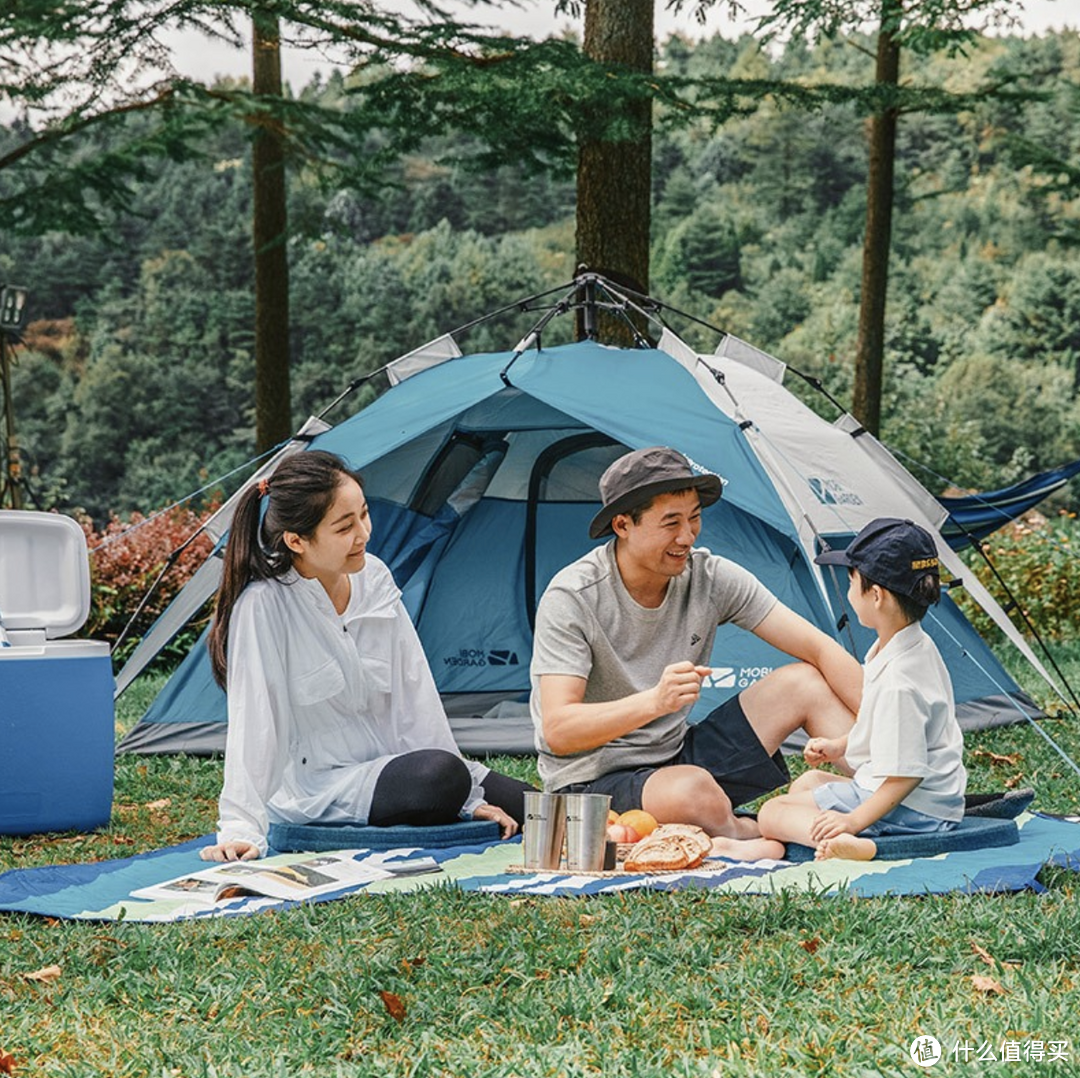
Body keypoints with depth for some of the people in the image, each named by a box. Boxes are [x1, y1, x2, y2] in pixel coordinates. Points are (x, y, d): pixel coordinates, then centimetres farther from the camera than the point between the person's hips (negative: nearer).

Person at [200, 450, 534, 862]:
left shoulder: (374, 578, -2)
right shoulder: (263, 606, -21)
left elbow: (415, 693, 1)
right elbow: (253, 724, -21)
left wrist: (467, 796, 0)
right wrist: (241, 829, -27)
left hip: (389, 764, 6)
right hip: (314, 791, -6)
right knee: (441, 774, -31)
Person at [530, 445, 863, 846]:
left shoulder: (711, 578, -6)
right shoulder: (572, 598, -21)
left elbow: (819, 648, -5)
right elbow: (557, 731, -27)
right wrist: (655, 701, -42)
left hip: (676, 756, 6)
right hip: (591, 782, -6)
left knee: (806, 681, -7)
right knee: (694, 790, -38)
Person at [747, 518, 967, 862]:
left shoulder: (898, 681, -28)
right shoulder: (919, 646, 5)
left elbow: (906, 774, -28)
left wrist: (854, 820, -29)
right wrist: (840, 746, 21)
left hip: (911, 810, -11)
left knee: (773, 813, -13)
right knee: (807, 781, 29)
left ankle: (845, 841, -38)